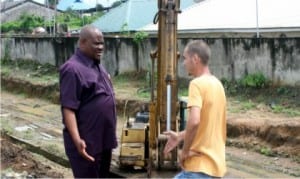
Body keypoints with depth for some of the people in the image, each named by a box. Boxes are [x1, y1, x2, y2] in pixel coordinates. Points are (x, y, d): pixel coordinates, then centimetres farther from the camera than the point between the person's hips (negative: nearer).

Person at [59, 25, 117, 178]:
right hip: (86, 143, -9)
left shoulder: (96, 65, 11)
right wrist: (77, 140, -32)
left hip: (103, 139, 9)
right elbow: (68, 108, -23)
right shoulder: (73, 69, -18)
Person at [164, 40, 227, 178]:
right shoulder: (216, 84, 14)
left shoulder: (197, 84, -15)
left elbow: (194, 121, -29)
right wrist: (180, 136, 23)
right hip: (214, 161, 9)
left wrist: (185, 151, -16)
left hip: (200, 164, -9)